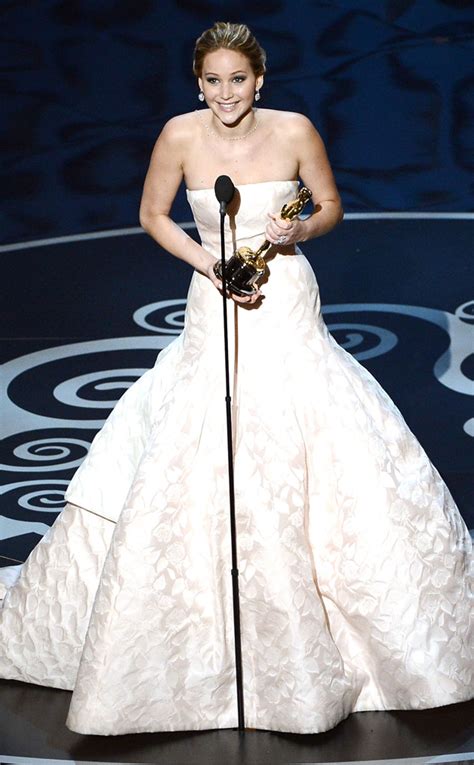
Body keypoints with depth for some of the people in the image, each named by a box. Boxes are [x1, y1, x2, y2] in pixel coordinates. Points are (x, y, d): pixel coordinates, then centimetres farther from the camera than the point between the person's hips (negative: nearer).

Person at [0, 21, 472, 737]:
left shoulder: (295, 131, -7)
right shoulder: (181, 135, -7)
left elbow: (331, 206, 7)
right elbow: (153, 215, 6)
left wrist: (300, 230, -15)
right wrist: (213, 265, -8)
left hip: (290, 309, 0)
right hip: (216, 313, 0)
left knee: (344, 464, -2)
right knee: (188, 483, -3)